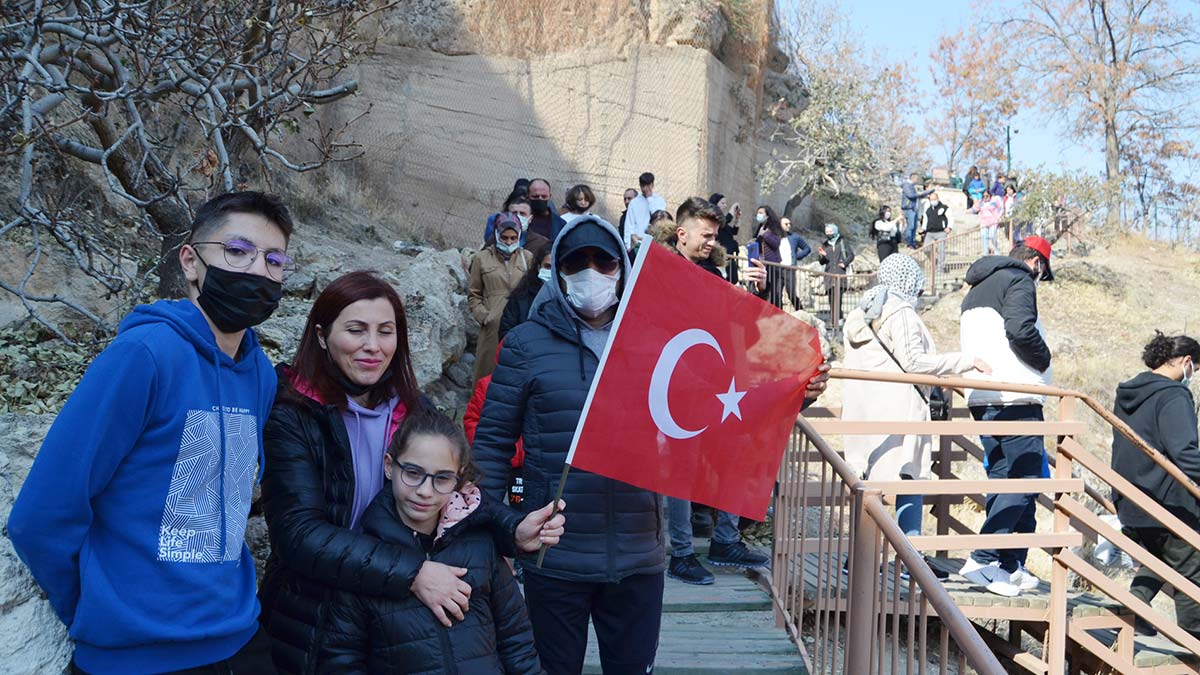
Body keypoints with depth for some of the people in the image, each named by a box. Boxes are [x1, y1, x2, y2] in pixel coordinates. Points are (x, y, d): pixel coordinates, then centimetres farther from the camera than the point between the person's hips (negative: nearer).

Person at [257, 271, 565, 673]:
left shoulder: (413, 409, -1)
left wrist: (512, 531, -20)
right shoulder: (291, 416, -16)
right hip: (314, 627, -4)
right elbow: (302, 534, -24)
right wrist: (411, 574, -31)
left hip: (403, 623, 5)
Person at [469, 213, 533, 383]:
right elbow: (473, 294, 10)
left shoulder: (527, 258, 10)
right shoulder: (482, 258, 9)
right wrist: (484, 316, -2)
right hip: (493, 327, 0)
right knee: (489, 375, 0)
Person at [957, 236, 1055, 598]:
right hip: (1015, 398, -9)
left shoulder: (977, 290, 25)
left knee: (1001, 480, 10)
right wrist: (1044, 359, -4)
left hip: (981, 399, 9)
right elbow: (1021, 329, -19)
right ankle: (983, 559, -14)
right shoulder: (1019, 280, -3)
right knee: (1024, 479, -8)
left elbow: (966, 345, 24)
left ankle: (1011, 566, 14)